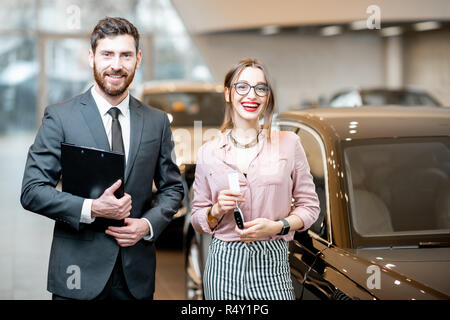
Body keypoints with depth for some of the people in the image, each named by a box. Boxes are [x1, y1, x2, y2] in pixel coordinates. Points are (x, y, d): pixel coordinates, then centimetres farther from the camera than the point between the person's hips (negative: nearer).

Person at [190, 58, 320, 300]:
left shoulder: (289, 143, 3)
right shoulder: (208, 152, 5)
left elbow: (309, 205, 5)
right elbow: (197, 221, 10)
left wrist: (277, 226, -12)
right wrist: (217, 210, -10)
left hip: (271, 263, 0)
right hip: (223, 264, 1)